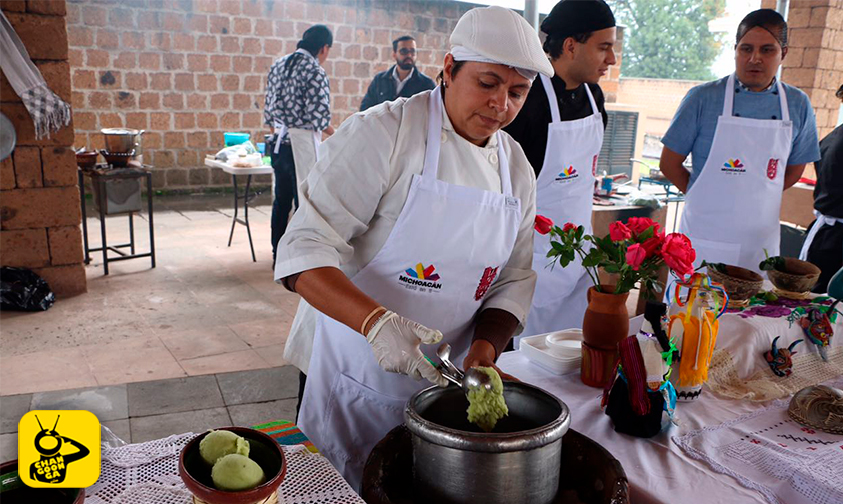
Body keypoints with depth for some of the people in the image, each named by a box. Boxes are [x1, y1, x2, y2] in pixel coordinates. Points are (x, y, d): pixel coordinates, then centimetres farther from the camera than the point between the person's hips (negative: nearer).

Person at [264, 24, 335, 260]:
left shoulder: (278, 65, 11)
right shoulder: (315, 71, -12)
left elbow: (269, 109, 13)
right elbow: (319, 116, -16)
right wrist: (335, 134, 2)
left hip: (278, 143, 8)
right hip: (303, 144, -8)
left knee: (281, 201, 14)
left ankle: (278, 257, 24)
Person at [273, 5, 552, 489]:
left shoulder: (517, 168, 3)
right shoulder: (381, 133, -17)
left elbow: (515, 280, 6)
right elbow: (306, 251, -21)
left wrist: (484, 349, -11)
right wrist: (377, 321, -36)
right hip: (359, 385, -5)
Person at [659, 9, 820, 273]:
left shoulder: (798, 105, 3)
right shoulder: (703, 98, -6)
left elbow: (794, 171, 14)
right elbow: (669, 163, -2)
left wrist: (750, 199, 7)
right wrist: (706, 199, 2)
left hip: (760, 242, 3)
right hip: (702, 239, -2)